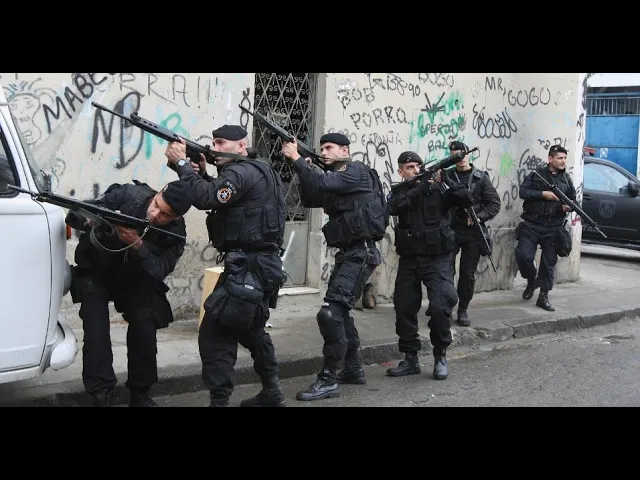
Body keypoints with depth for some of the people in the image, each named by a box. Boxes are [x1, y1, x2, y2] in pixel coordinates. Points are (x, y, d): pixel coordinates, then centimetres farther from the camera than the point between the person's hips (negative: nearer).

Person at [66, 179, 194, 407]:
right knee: (96, 332, -19)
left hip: (135, 280, 2)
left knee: (145, 331, -8)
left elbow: (159, 272, -28)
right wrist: (89, 222, -45)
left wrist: (138, 245, -43)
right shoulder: (127, 195, -25)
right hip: (96, 272, -2)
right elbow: (75, 215, -21)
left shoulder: (175, 234, -19)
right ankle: (102, 397, -15)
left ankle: (140, 395, 12)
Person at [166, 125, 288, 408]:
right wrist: (203, 173, 8)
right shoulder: (254, 172, 18)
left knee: (214, 334, -9)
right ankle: (272, 393, 35)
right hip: (261, 266, 11)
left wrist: (182, 163, -16)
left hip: (248, 268, -11)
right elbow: (218, 198, 23)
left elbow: (205, 198, -25)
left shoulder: (242, 172, -14)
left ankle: (219, 401, -7)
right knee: (251, 330, 25)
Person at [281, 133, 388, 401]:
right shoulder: (336, 179, 18)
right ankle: (353, 369, 29)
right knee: (339, 311, 18)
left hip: (359, 252, -10)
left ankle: (328, 380, -13)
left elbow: (322, 183, -24)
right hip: (347, 252, 10)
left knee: (330, 313, -17)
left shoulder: (356, 171, -9)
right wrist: (305, 170, 1)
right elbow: (309, 200, 14)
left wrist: (296, 159, -18)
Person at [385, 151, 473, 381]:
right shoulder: (398, 192, 7)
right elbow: (394, 207, -15)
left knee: (440, 306, -15)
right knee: (404, 308, 3)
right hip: (409, 259, 3)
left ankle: (440, 356, 4)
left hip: (437, 258, -3)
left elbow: (466, 200, -9)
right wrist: (423, 186, -19)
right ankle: (410, 359, 16)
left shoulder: (439, 188, 2)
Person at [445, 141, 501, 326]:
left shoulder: (481, 177, 4)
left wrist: (478, 217, -11)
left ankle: (463, 309, 19)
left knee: (468, 274, 6)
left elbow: (495, 203, 2)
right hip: (451, 230, 0)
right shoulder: (446, 176, 4)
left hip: (473, 233, 1)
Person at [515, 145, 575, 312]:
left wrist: (568, 207, -6)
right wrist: (543, 194, -18)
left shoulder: (566, 179, 11)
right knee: (523, 255, -13)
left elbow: (573, 200, 16)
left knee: (549, 262, 4)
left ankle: (543, 296, 15)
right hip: (532, 225, -2)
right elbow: (523, 191, -9)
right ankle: (531, 280, 16)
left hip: (553, 228, 2)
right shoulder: (536, 174, 1)